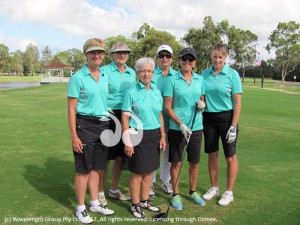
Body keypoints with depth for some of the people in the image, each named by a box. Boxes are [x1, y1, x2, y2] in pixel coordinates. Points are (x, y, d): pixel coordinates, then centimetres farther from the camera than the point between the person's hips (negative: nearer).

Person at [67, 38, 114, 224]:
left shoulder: (105, 76, 9)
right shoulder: (78, 77, -8)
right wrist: (74, 136, -14)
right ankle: (80, 208, 20)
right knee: (83, 169, 4)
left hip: (103, 125, 6)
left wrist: (110, 127, 11)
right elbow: (71, 109, -10)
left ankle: (95, 203, 29)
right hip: (85, 125, -5)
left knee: (96, 167, 15)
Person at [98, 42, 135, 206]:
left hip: (126, 117, 5)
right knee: (105, 156, 2)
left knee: (120, 155, 13)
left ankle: (114, 190, 29)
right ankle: (100, 192, 19)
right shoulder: (104, 71, -5)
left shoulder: (132, 73, 12)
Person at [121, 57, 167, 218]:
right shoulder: (131, 92, -7)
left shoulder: (157, 92, 8)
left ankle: (145, 201, 30)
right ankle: (135, 205, 20)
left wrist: (162, 136, 9)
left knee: (149, 171, 13)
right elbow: (125, 118, -9)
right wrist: (127, 141, -13)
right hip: (138, 135, -5)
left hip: (154, 135, 5)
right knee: (137, 172, 4)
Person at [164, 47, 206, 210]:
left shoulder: (200, 79, 6)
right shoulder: (172, 79, -6)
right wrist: (181, 124, -15)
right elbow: (167, 106, -8)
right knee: (176, 162, 5)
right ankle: (175, 194, 22)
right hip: (177, 128, -4)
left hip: (196, 127, 4)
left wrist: (202, 104, -8)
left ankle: (193, 192, 32)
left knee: (195, 162, 13)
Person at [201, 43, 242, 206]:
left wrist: (233, 126, -14)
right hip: (208, 118, 4)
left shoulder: (232, 74, -7)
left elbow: (237, 102, -9)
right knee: (212, 154, 12)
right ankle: (214, 188, 28)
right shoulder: (204, 74, 4)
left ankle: (229, 192, 19)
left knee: (230, 156, 4)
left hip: (227, 117, -4)